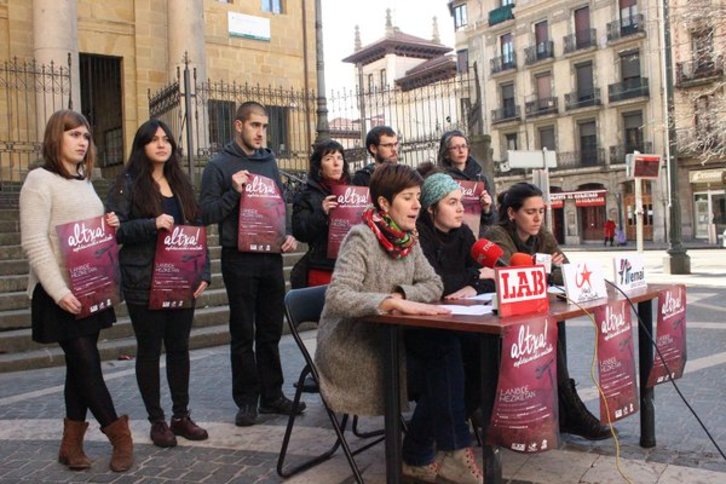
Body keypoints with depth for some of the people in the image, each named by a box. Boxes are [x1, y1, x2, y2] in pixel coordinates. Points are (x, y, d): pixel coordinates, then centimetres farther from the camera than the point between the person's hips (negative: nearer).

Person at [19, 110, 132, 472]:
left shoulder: (84, 181, 15)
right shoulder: (40, 180, -9)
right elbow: (34, 242, -16)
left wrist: (111, 227, 1)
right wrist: (58, 290, -23)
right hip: (60, 294, -8)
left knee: (80, 365, 11)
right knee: (86, 364, -4)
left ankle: (72, 443, 21)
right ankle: (119, 436, 8)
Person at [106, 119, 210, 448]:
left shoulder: (181, 183, 12)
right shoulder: (129, 183, -2)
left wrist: (203, 273, 2)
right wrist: (152, 224, -23)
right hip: (144, 283, -4)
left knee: (179, 347, 11)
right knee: (149, 350, 6)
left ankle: (181, 415, 23)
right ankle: (156, 420, 18)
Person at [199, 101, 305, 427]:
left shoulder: (269, 162, 12)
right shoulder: (220, 165, -3)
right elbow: (206, 213, -7)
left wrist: (288, 234, 3)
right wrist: (234, 191, -20)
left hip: (271, 256, 5)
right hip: (239, 257, -5)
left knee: (271, 331, 12)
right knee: (243, 333, 4)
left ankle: (272, 395, 23)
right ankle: (247, 400, 16)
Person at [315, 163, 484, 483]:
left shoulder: (408, 239, 6)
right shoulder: (361, 238, -17)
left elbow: (433, 285, 3)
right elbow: (337, 297, -29)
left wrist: (400, 295, -16)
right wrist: (395, 303, -38)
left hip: (386, 335, 7)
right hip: (348, 345, -7)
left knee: (446, 346, -18)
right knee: (441, 353, -19)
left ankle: (420, 456, -7)